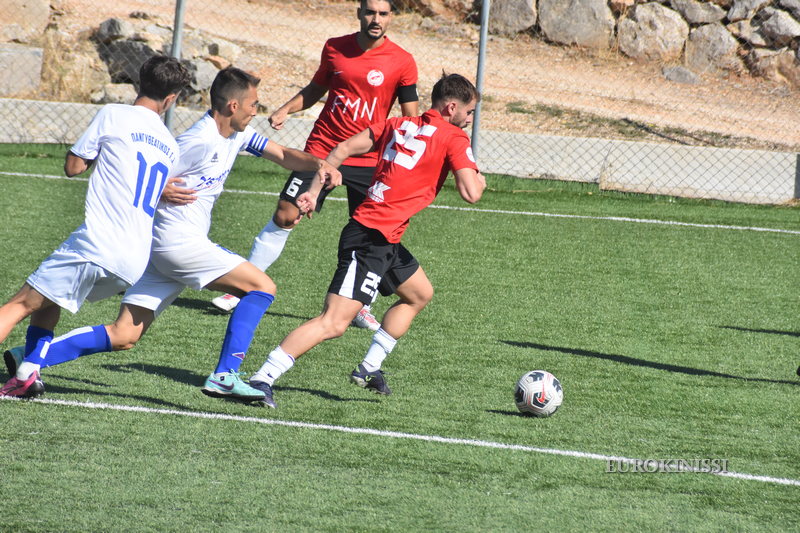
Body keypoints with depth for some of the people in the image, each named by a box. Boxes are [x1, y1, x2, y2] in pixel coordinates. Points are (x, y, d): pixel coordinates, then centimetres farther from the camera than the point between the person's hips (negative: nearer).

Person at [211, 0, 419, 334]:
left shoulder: (402, 62, -5)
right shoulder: (335, 48, 3)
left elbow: (410, 118, -1)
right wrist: (286, 109, 4)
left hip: (369, 159, -1)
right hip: (322, 149, 1)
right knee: (284, 217, -4)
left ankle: (361, 307, 16)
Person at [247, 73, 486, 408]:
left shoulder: (397, 125, 15)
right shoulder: (453, 139, -6)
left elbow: (344, 149, 12)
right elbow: (470, 194, -14)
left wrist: (314, 191, 14)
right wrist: (479, 181, 9)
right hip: (371, 239, -10)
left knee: (419, 295, 29)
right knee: (333, 324, -15)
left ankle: (369, 368, 28)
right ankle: (262, 380, -22)